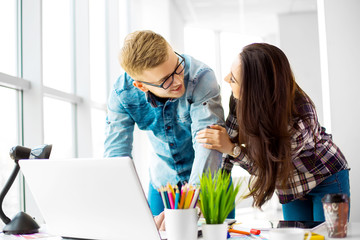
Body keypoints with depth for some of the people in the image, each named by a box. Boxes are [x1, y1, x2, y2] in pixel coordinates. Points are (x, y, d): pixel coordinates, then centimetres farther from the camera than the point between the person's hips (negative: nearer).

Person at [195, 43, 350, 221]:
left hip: (326, 180, -5)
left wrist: (232, 148, -38)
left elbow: (271, 168, -27)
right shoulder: (242, 99, -23)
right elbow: (230, 138, -12)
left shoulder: (299, 120, -38)